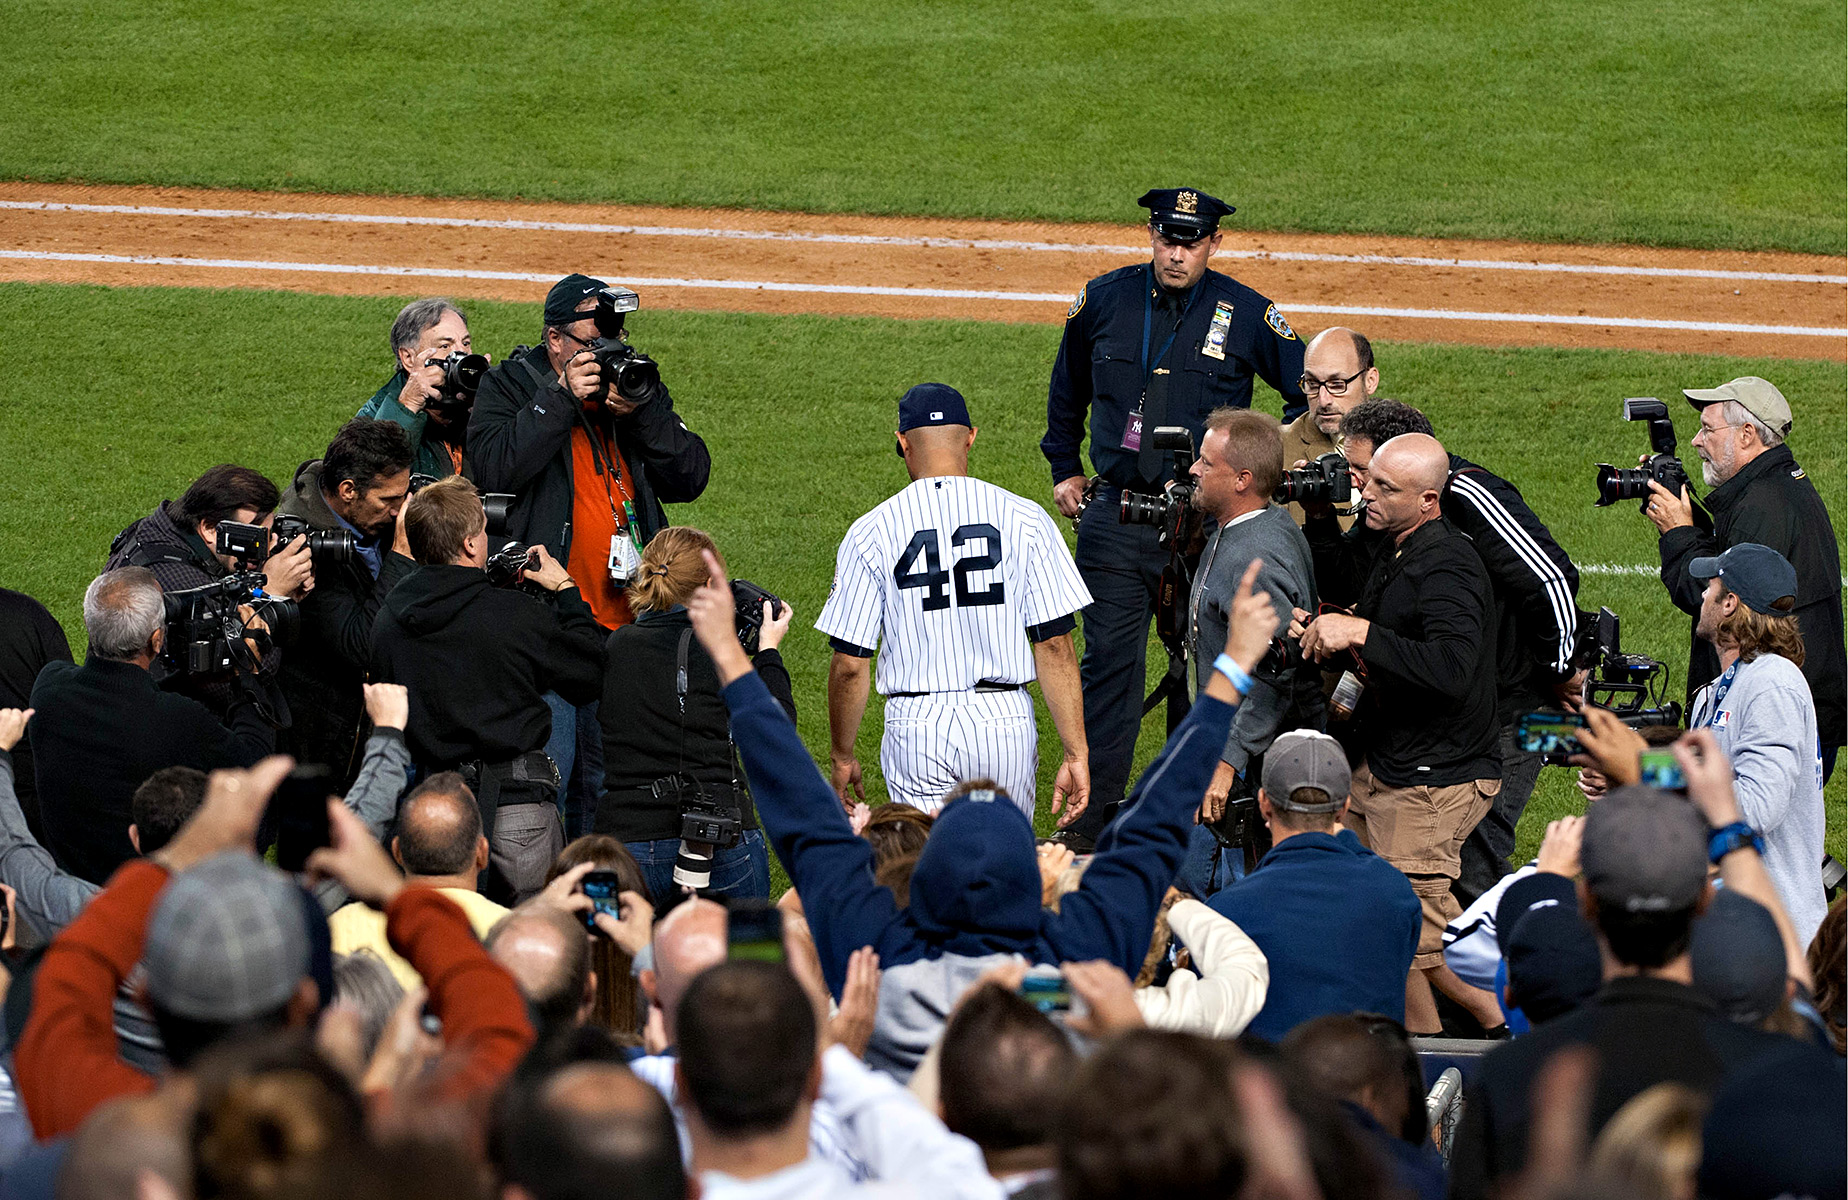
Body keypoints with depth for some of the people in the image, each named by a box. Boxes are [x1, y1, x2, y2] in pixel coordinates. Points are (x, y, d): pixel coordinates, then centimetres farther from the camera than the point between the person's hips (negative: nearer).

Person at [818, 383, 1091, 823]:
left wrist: (842, 758, 11)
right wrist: (1076, 754, 0)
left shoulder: (871, 533, -3)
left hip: (917, 728, -1)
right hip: (1006, 720, 1)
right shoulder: (1025, 519, -1)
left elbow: (850, 665, -2)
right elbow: (1055, 645, -3)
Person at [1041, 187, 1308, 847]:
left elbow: (1309, 391, 6)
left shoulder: (1246, 314, -4)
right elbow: (1067, 384, 22)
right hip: (1115, 514, 2)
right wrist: (1063, 468, 22)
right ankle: (1093, 813, 5)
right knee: (1109, 662, 0)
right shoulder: (1105, 299, 4)